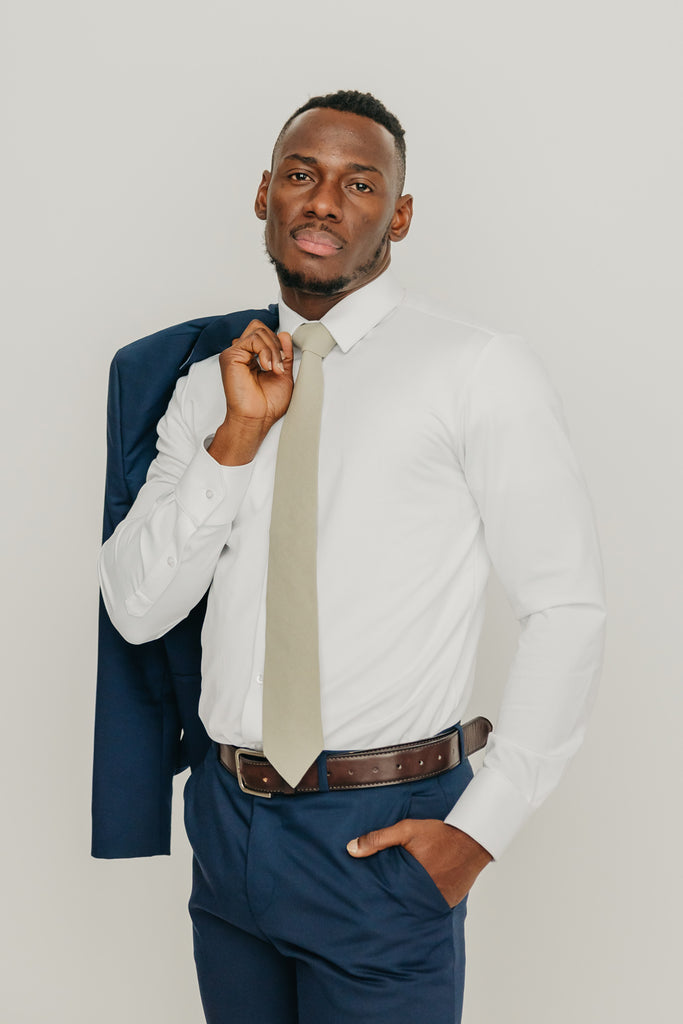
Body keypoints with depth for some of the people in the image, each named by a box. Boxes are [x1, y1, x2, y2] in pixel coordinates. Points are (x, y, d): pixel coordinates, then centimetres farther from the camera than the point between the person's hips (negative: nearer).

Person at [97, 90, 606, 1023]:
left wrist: (484, 826, -11)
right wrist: (237, 437, -11)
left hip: (381, 837, -5)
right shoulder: (210, 387, 8)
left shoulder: (478, 370, -7)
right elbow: (136, 611, 1)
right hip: (227, 816, 5)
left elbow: (567, 607, -8)